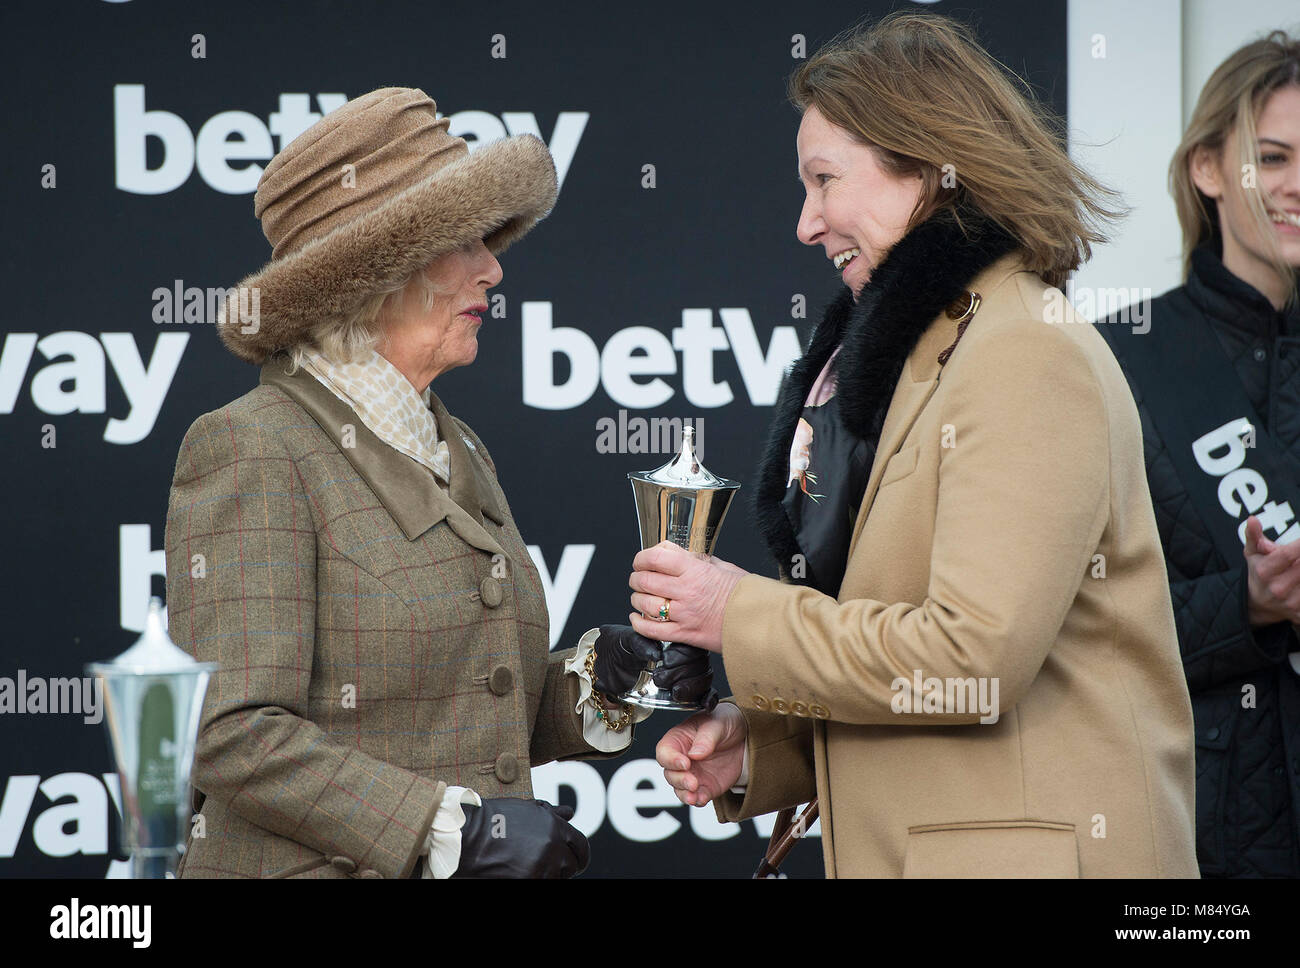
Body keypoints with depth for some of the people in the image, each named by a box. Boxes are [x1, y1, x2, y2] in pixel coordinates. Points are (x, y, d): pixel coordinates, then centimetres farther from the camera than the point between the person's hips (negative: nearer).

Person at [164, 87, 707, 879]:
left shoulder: (459, 452, 14)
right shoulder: (255, 452, -11)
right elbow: (231, 736, -19)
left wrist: (596, 679, -1)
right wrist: (455, 827, -21)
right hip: (315, 869, -7)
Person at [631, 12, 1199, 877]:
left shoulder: (1031, 360, -14)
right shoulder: (917, 356, 17)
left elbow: (975, 654, -23)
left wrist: (746, 617, -13)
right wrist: (757, 747, 4)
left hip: (1024, 854, -9)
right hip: (908, 850, 9)